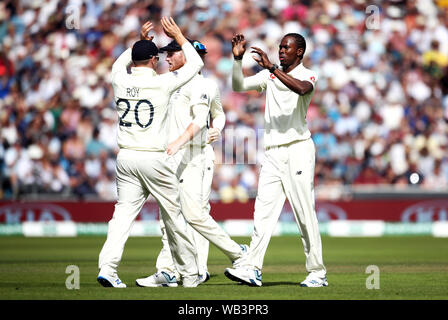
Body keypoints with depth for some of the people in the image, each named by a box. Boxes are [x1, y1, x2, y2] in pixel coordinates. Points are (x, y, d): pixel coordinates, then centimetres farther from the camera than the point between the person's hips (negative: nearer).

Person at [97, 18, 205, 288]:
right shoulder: (162, 83, -9)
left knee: (124, 213, 1)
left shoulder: (120, 81, 3)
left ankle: (107, 267, -17)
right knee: (174, 215, 8)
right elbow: (196, 63, 3)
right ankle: (189, 274, 17)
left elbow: (120, 63, 29)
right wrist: (178, 35, 11)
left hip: (126, 159, 4)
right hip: (155, 159, -4)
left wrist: (141, 41, 31)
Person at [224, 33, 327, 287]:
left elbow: (302, 88, -26)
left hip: (298, 149, -5)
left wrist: (272, 67, -31)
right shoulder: (270, 75, 16)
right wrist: (238, 59, -3)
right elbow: (239, 86, 11)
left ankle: (317, 273, 1)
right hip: (273, 152, 5)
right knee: (263, 211, -4)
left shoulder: (308, 75, -3)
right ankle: (252, 269, -9)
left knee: (305, 213, -5)